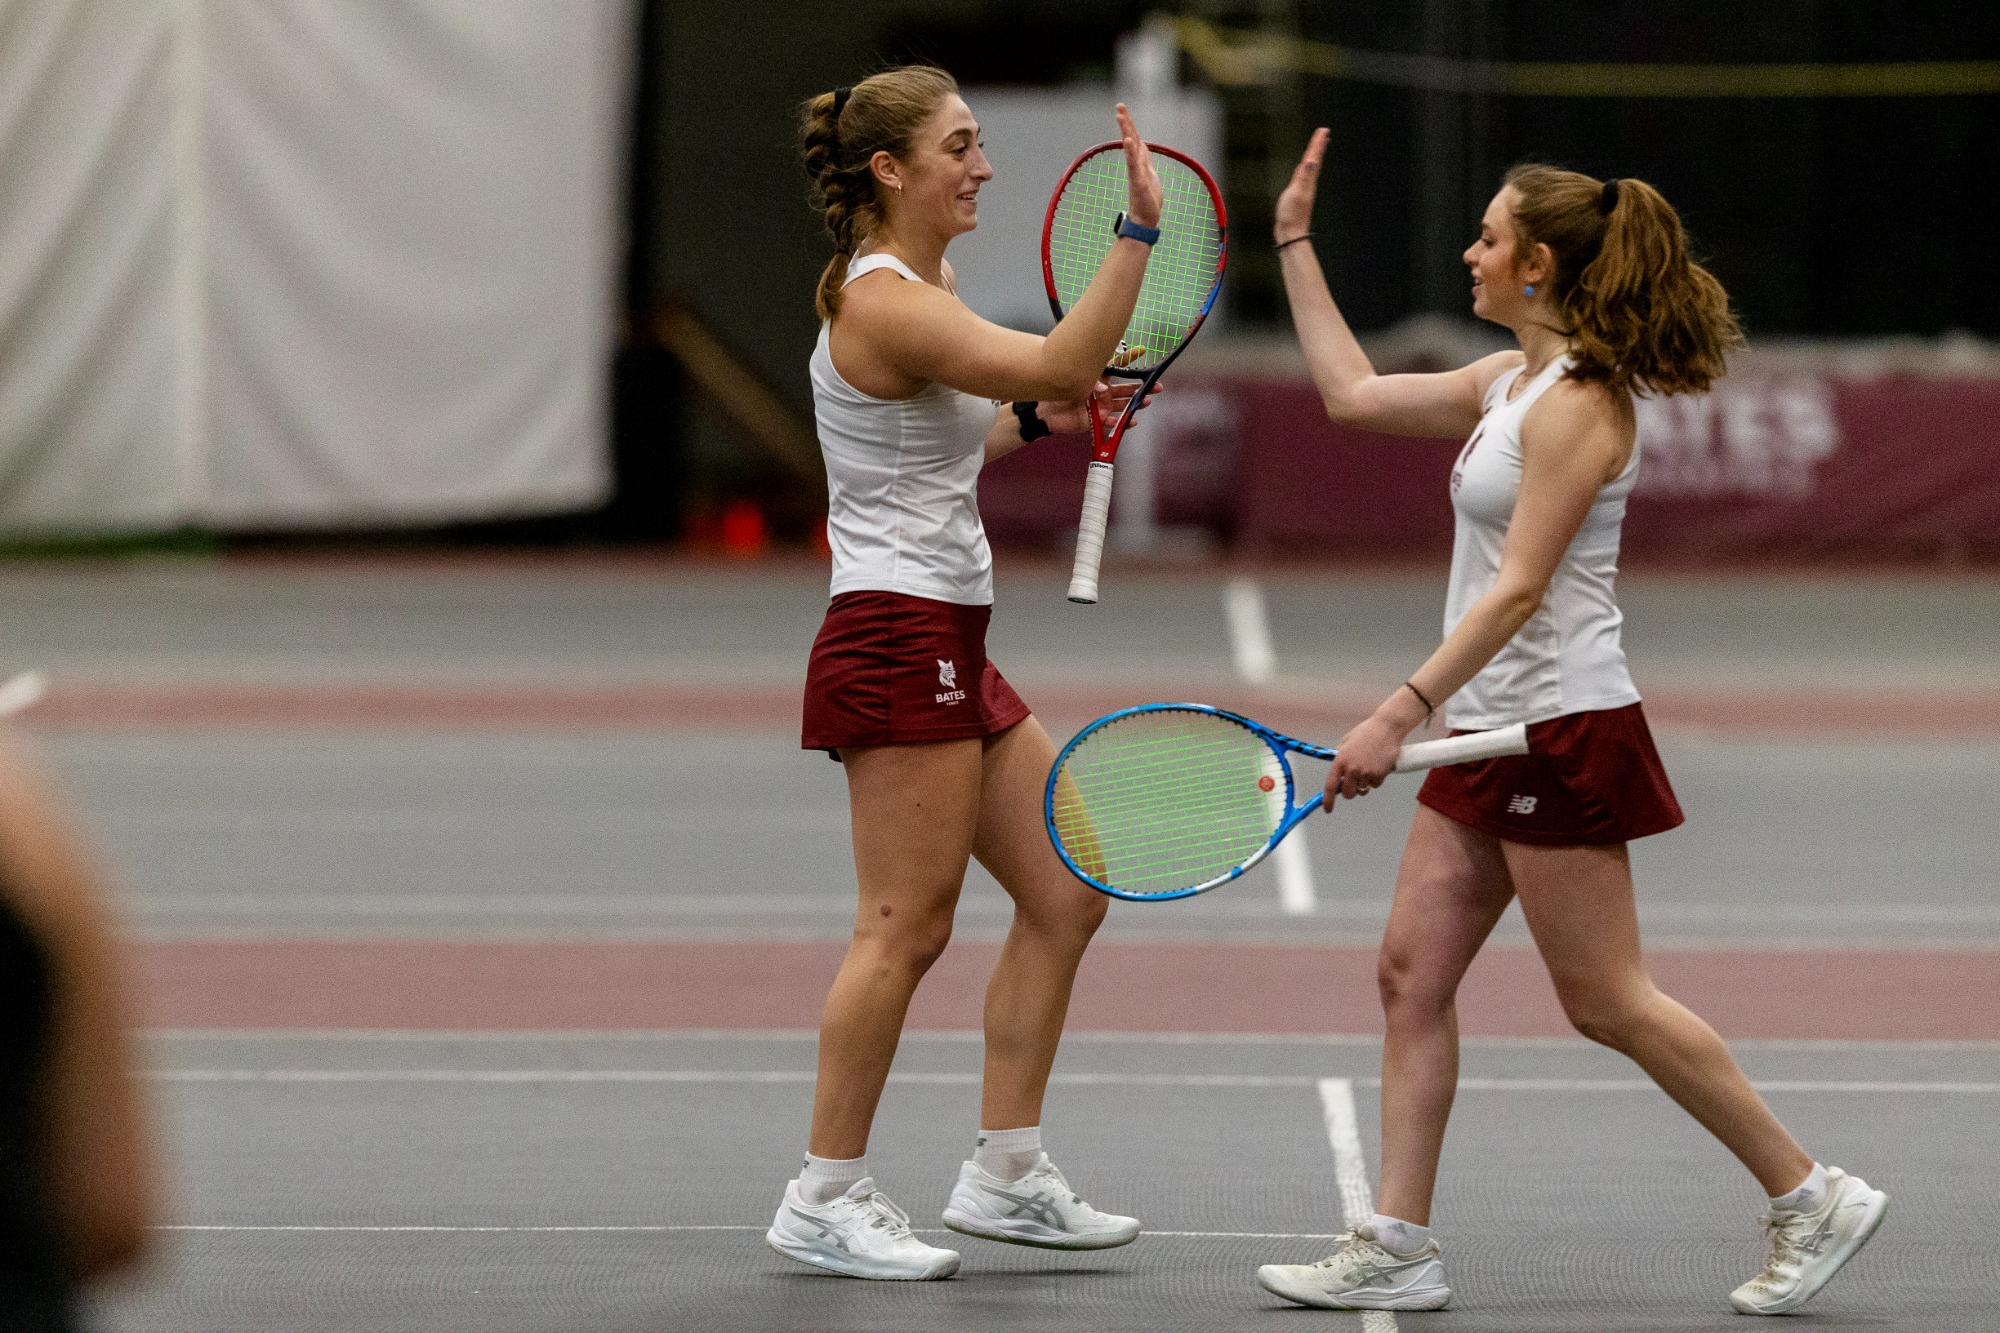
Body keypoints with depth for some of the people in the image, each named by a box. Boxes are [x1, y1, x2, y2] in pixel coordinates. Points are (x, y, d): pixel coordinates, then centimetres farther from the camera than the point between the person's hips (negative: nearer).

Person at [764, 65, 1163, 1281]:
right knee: (908, 927, -8)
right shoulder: (882, 302, -17)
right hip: (897, 643, -11)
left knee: (1066, 895, 10)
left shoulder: (924, 290, 15)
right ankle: (825, 1201, 0)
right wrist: (1139, 233, -30)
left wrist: (1035, 419, 14)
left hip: (952, 651, 11)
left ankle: (1006, 1176, 15)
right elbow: (1060, 365, -27)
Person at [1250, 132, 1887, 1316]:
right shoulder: (1509, 380, 11)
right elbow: (1355, 394, 22)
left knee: (1607, 1001, -5)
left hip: (1564, 731, -10)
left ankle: (1814, 1197, 4)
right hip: (1494, 734, 10)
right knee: (1413, 973, 4)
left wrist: (1402, 713, -28)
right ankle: (1398, 1248, 5)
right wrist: (1296, 245, 22)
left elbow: (1518, 592, -24)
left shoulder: (1578, 406, -17)